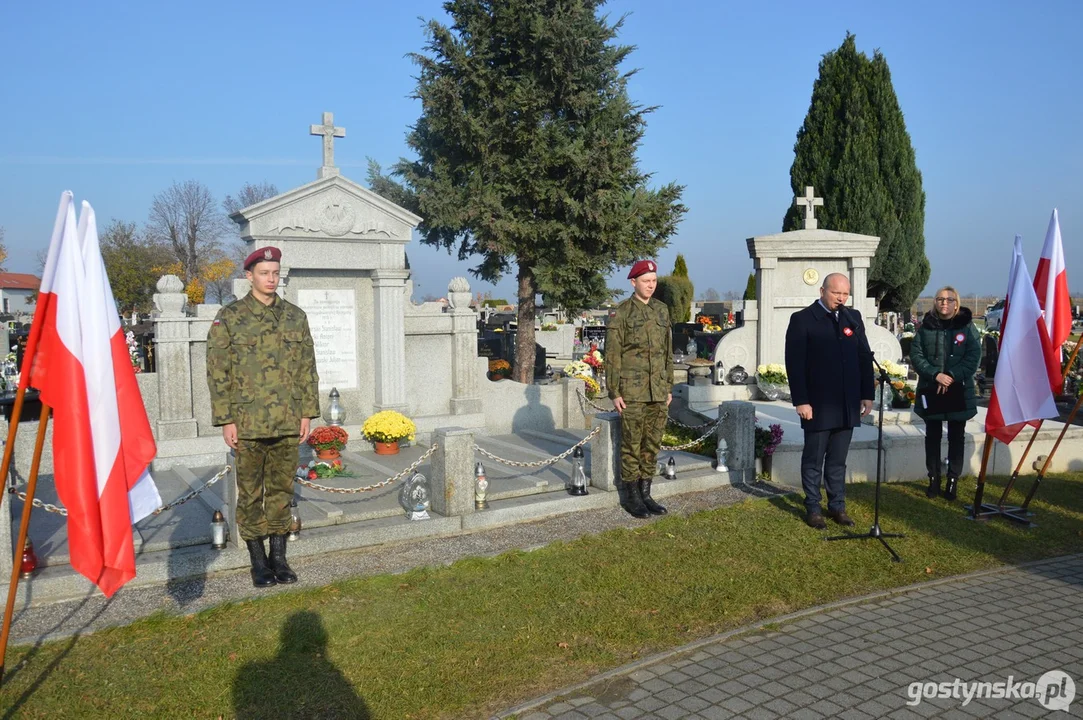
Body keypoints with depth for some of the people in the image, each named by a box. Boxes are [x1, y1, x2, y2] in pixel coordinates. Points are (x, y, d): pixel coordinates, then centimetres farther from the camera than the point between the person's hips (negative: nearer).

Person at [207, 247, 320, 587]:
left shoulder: (295, 316, 7)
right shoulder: (229, 317, -2)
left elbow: (307, 368, 9)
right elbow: (218, 372, -3)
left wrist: (308, 413, 3)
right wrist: (225, 420, -7)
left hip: (288, 422, 3)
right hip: (248, 423, -2)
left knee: (282, 489, 10)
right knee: (250, 493, 6)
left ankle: (278, 557, 22)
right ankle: (258, 561, 19)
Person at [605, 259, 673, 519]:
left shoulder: (662, 310, 11)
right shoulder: (621, 313, -5)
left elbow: (667, 352, 15)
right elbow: (612, 355, -7)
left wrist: (669, 387, 13)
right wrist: (614, 392, -11)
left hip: (658, 390, 5)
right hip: (632, 391, -5)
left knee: (652, 444, 10)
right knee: (632, 445, 1)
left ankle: (645, 494, 21)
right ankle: (631, 497, 12)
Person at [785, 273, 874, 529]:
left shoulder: (853, 318, 10)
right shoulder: (802, 320, -6)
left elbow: (865, 358, 12)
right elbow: (794, 364, -10)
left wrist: (867, 395, 6)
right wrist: (801, 401, -14)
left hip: (847, 406, 4)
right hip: (817, 405, -4)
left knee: (838, 460, 12)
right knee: (813, 460, 7)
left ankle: (837, 506, 23)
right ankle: (813, 509, 18)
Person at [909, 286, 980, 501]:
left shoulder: (967, 326, 0)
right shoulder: (926, 326, 3)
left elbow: (973, 357, -5)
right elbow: (916, 354, -3)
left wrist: (953, 376, -17)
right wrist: (935, 374, -16)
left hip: (959, 391, -1)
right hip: (930, 391, 1)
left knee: (956, 437, 6)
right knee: (932, 436, 8)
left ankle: (953, 480, 16)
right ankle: (934, 478, 18)